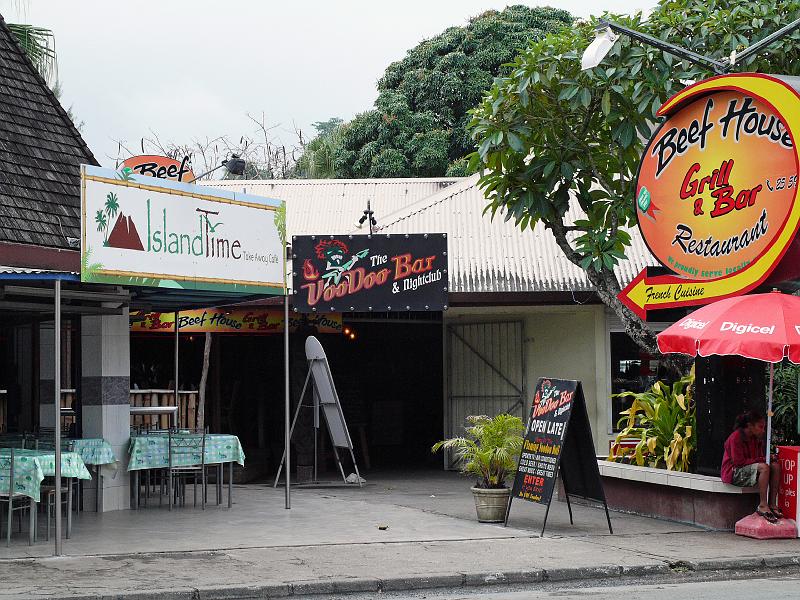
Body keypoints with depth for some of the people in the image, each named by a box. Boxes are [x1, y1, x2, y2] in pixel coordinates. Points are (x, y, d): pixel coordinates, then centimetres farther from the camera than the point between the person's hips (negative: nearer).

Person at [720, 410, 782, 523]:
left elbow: (760, 456, 16)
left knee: (776, 466, -13)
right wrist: (760, 460, -18)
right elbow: (738, 462, -20)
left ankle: (772, 504, -18)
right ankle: (762, 505, -30)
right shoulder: (736, 437, -15)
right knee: (764, 467, -31)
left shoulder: (756, 438, 11)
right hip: (734, 474, -8)